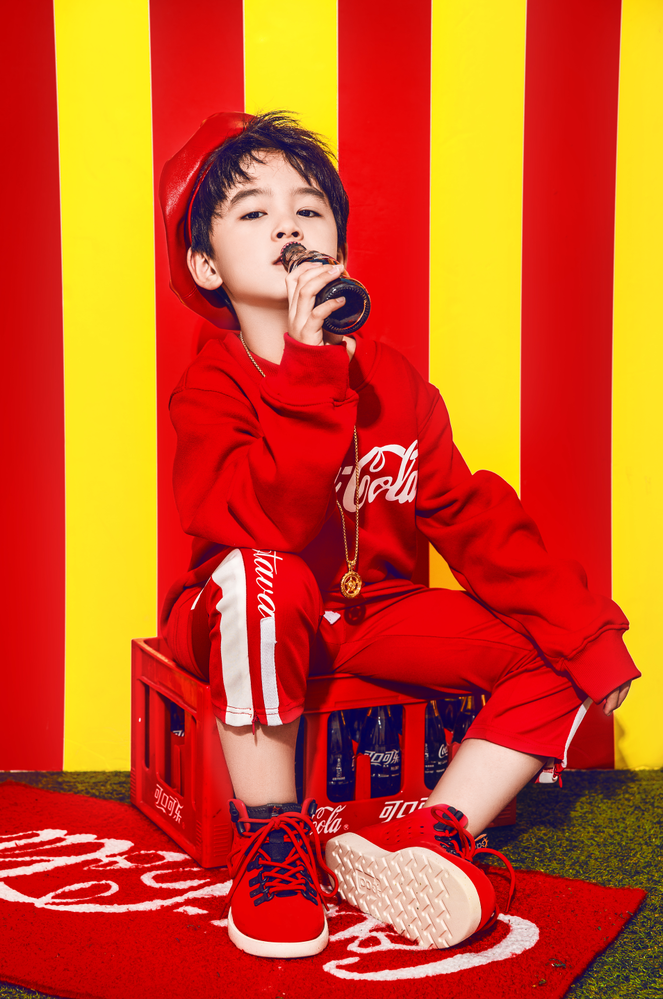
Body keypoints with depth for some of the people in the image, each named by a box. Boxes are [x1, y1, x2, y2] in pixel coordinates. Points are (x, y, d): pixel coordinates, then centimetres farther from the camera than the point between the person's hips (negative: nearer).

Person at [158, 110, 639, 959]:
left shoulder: (391, 379, 1)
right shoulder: (210, 390, -15)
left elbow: (468, 511, 0)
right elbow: (268, 522, -33)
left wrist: (579, 625, -5)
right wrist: (309, 374, -39)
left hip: (372, 616, 5)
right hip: (249, 623, -4)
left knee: (558, 656, -9)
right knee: (260, 573, -40)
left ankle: (430, 836, -13)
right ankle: (272, 837, -23)